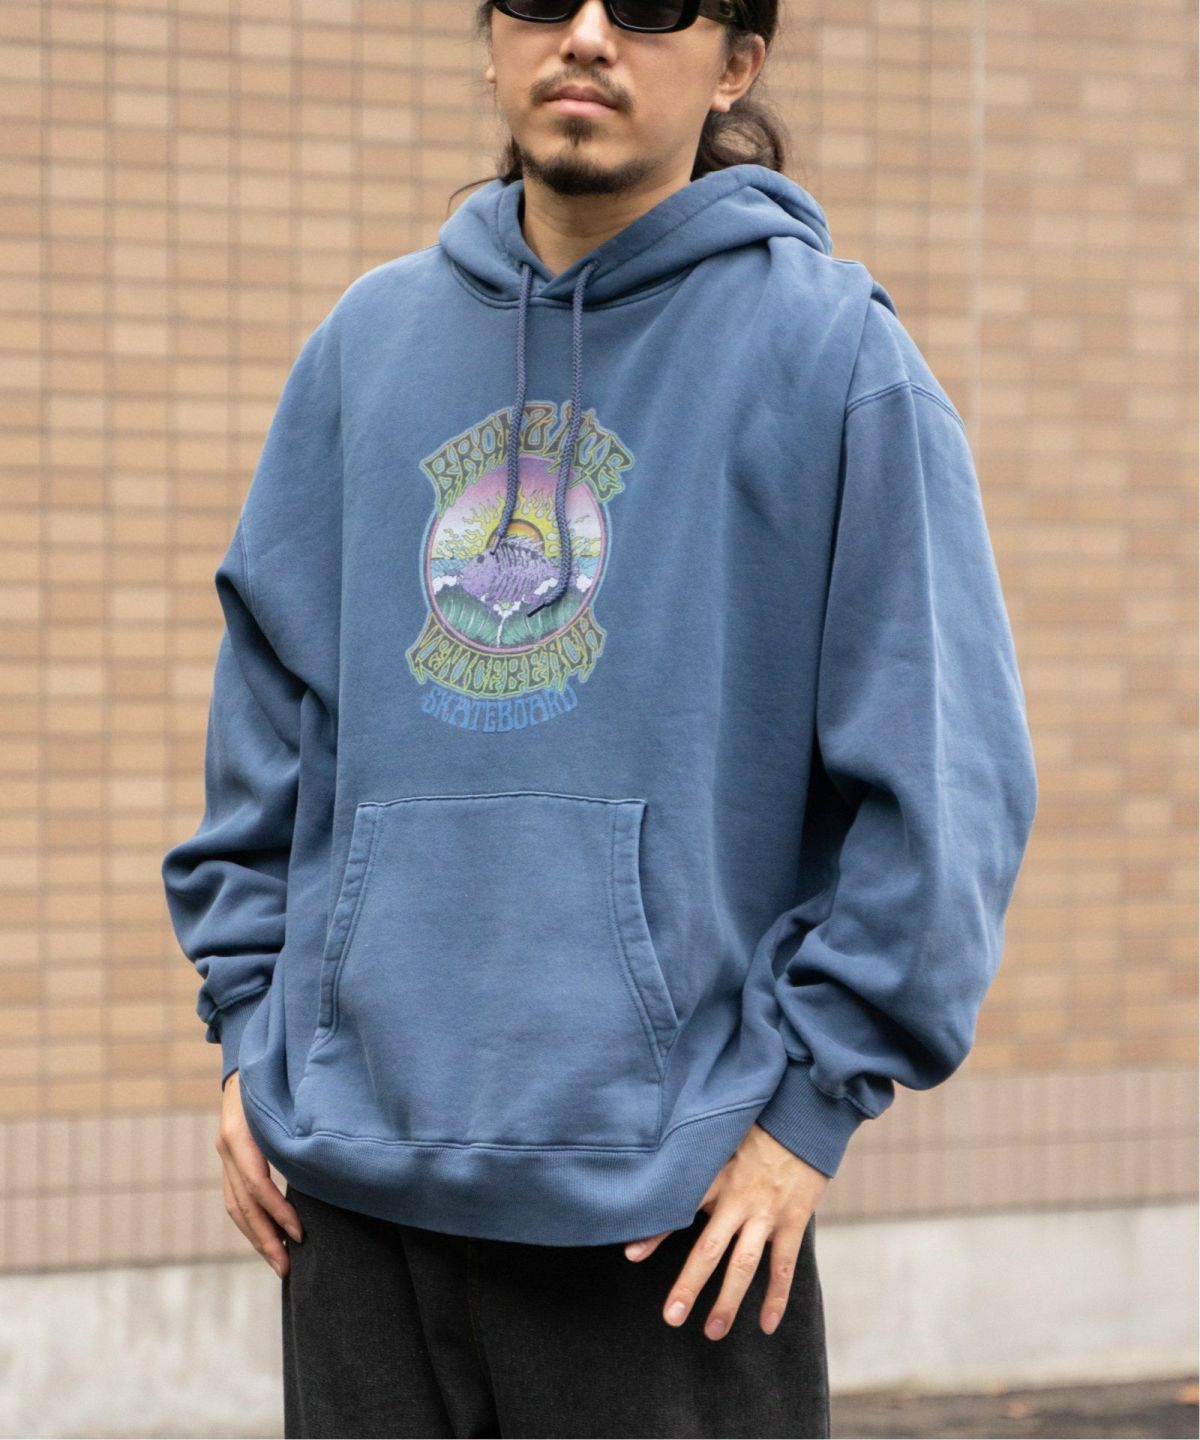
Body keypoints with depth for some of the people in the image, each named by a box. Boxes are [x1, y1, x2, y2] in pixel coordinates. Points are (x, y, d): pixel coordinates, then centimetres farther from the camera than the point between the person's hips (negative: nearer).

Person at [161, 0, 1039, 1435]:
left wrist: (812, 1096, -10)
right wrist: (250, 1021, 9)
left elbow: (945, 777, -7)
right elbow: (270, 712, 16)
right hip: (359, 1174, 4)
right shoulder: (369, 344, 9)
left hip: (668, 1201, -4)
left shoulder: (831, 349, -5)